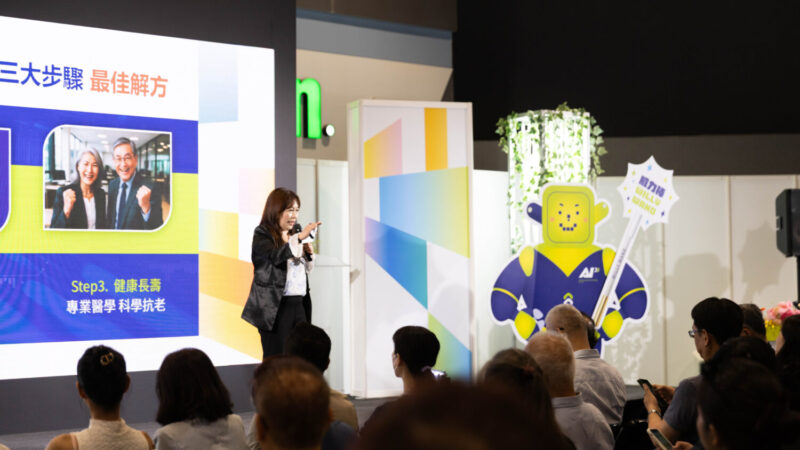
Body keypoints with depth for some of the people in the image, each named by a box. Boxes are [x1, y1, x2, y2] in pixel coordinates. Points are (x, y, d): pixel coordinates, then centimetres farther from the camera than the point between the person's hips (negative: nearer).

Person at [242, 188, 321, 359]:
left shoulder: (293, 235, 16)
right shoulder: (262, 235, -4)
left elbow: (306, 270, 25)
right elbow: (276, 256, -25)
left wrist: (309, 254, 5)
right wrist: (300, 237, -31)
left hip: (298, 305, 6)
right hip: (275, 308, -6)